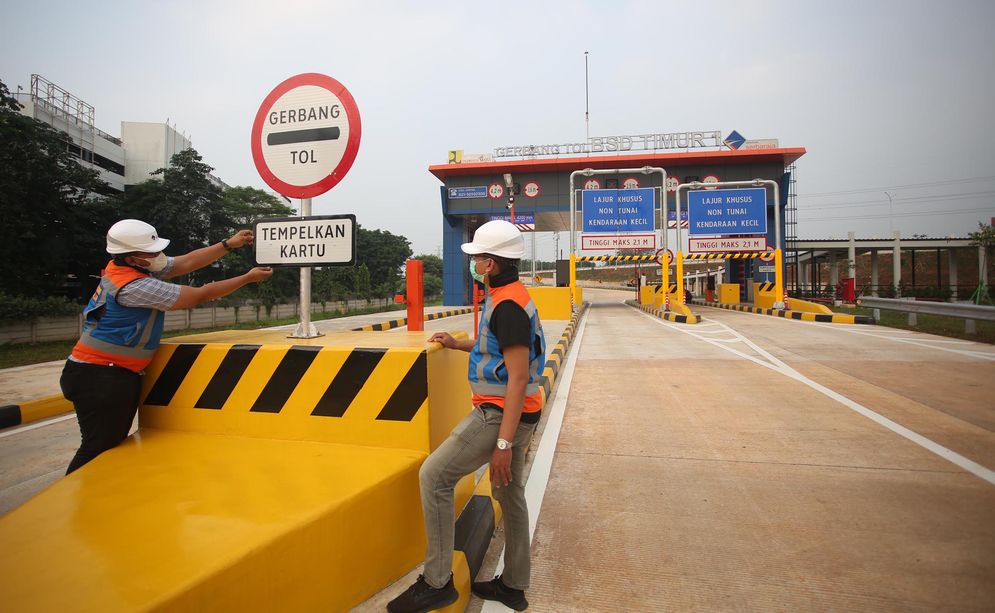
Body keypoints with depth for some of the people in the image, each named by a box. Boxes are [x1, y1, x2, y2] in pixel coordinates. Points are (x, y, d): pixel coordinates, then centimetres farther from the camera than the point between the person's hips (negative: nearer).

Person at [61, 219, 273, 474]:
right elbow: (201, 295, -18)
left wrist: (229, 244, 2)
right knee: (100, 448, -5)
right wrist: (248, 278, -10)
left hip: (116, 374, 10)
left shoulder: (131, 266, 3)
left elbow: (187, 262, 6)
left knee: (113, 442, 15)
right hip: (100, 377, -10)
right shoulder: (135, 286, -23)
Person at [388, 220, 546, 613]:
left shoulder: (507, 305, -21)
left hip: (501, 415, -10)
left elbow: (518, 377, -25)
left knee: (434, 476, -4)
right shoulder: (508, 297, 12)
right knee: (509, 495, 17)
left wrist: (503, 443, -26)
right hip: (510, 414, 10)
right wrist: (458, 345, 32)